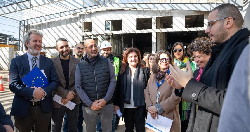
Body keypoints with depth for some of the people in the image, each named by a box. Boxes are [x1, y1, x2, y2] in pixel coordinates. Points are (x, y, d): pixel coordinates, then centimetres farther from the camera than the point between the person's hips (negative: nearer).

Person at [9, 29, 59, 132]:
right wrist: (32, 92, -21)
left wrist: (44, 91, -18)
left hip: (44, 108, 2)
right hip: (23, 109, -1)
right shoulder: (16, 61, 0)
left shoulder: (49, 62, 6)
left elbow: (55, 81, 2)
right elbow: (13, 85, -8)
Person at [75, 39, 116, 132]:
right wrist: (90, 104, -11)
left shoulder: (106, 62, 1)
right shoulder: (80, 66, 0)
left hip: (107, 104, 0)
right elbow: (78, 87, -3)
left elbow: (113, 81, -1)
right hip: (89, 106, 0)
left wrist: (105, 99, -10)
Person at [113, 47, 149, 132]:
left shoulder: (144, 71, 0)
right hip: (126, 107, 2)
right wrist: (116, 104, 0)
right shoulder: (122, 71, 4)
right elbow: (117, 88, 4)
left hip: (140, 107, -1)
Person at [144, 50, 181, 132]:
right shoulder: (153, 76, 12)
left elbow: (176, 96, -13)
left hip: (169, 116, -4)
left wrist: (158, 107, -13)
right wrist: (149, 107, -9)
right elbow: (146, 92, 7)